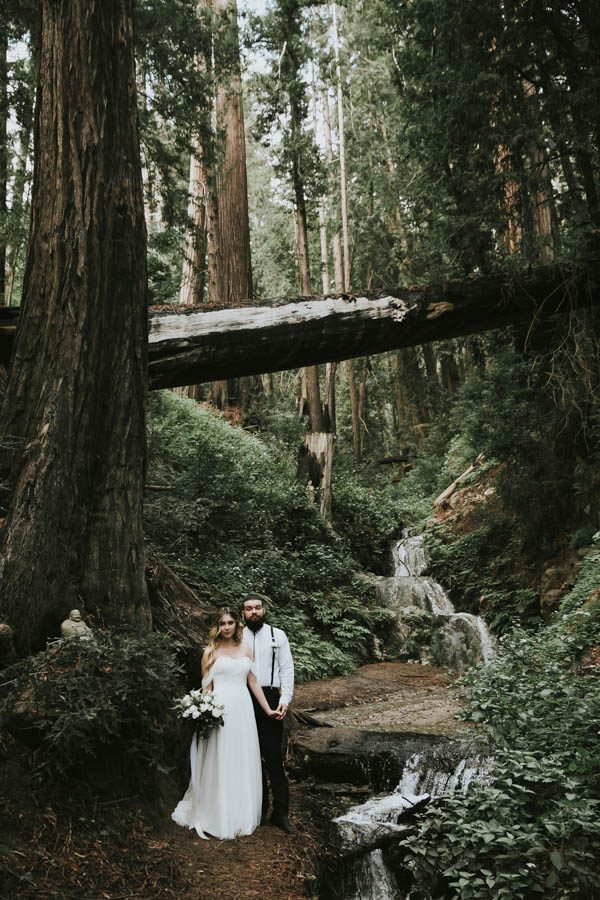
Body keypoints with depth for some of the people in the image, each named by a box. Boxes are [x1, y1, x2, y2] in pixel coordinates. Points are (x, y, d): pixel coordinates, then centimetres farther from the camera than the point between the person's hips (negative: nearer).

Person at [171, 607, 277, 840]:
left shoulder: (246, 650, 11)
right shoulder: (211, 652, 2)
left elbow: (253, 682, 11)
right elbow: (206, 687, 0)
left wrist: (267, 709, 8)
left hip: (243, 710, 3)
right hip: (219, 710, -3)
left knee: (243, 764, 8)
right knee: (219, 764, 1)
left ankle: (241, 817, 20)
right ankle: (219, 819, 13)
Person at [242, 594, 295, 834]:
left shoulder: (277, 635, 4)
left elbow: (287, 669, 2)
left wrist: (285, 700, -8)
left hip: (270, 700, -2)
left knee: (274, 758, -3)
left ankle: (280, 812, 5)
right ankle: (259, 808, 21)